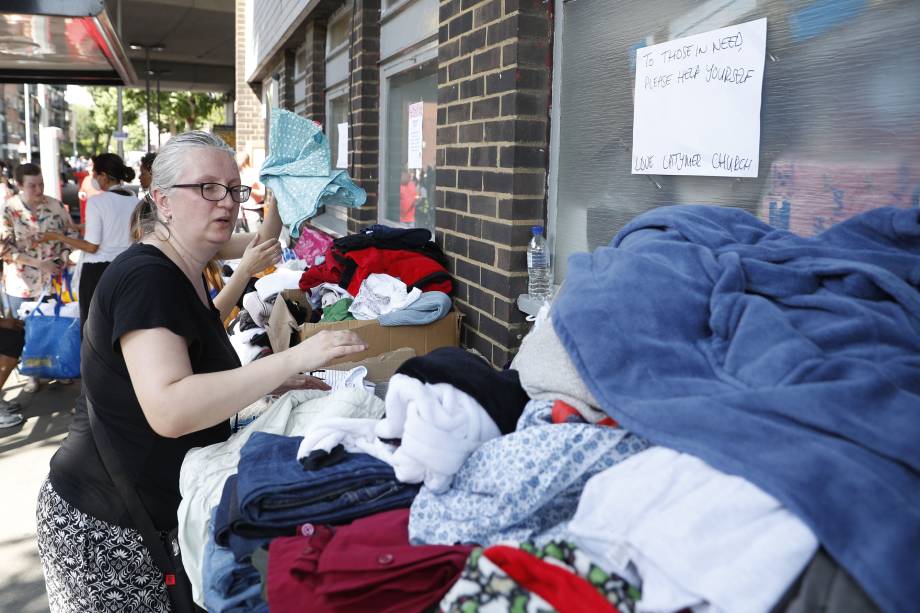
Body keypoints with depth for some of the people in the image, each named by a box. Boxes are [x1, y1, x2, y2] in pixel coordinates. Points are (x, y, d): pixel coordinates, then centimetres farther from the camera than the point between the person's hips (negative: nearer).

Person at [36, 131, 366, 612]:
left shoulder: (184, 278, 8)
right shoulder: (145, 276, -22)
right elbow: (168, 410, -35)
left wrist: (276, 383, 5)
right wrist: (291, 359, -37)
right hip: (101, 529, -8)